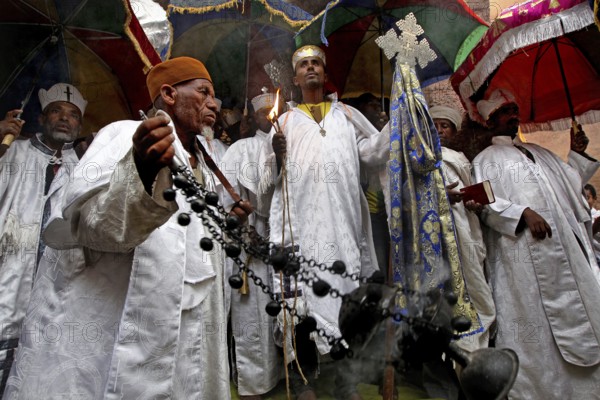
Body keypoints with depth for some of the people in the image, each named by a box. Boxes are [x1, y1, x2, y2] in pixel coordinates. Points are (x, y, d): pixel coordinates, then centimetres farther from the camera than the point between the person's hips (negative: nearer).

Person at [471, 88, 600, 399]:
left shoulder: (540, 152, 25)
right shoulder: (486, 159, 5)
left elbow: (570, 183, 28)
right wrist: (523, 213, -18)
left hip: (566, 247, 7)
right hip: (524, 254, -6)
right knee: (534, 323, -3)